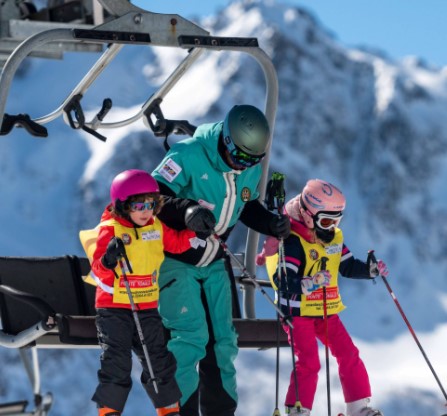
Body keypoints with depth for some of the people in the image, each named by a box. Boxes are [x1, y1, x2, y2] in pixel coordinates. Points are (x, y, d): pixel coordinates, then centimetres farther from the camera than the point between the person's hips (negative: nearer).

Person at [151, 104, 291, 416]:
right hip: (175, 261, -7)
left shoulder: (252, 171, -1)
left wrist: (272, 224, -2)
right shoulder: (188, 156, -23)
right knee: (190, 335, -17)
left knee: (222, 340, 8)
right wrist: (185, 211, -45)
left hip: (213, 264, 7)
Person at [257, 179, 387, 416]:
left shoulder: (334, 238, 5)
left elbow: (348, 267, 15)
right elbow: (282, 281, -28)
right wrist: (310, 283, -42)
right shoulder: (293, 242, -19)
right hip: (298, 311, -7)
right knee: (308, 362, -15)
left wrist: (372, 270, -2)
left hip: (327, 311, 7)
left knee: (348, 355, 5)